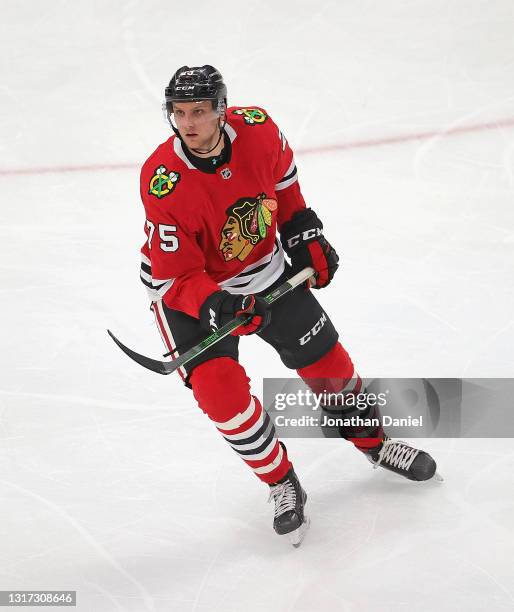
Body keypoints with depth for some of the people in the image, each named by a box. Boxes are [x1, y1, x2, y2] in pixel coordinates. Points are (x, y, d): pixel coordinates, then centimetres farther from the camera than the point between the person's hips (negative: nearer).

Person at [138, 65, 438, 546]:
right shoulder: (164, 183, -32)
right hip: (186, 287, -4)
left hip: (265, 270, 4)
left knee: (324, 358, 12)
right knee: (220, 390, -19)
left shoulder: (256, 129, -21)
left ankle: (373, 442, 39)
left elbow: (282, 177, 5)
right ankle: (282, 485, 4)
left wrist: (304, 233, 4)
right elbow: (175, 277, -28)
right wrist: (215, 305, -43)